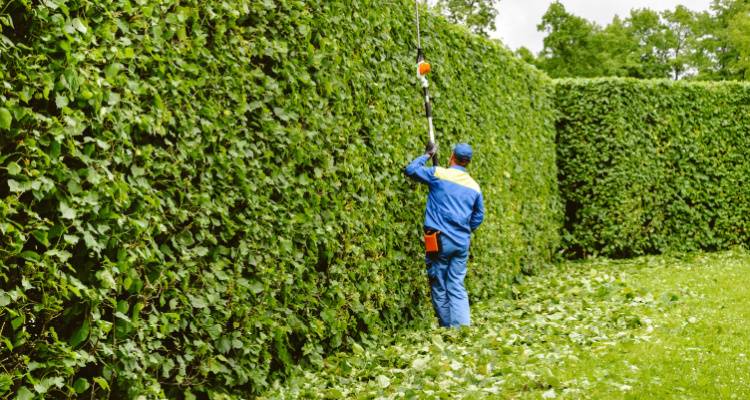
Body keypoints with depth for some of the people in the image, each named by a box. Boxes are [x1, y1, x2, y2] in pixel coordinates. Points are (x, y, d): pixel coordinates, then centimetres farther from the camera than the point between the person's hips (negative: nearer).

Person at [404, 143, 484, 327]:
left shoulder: (439, 174, -4)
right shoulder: (474, 186, 10)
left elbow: (410, 169, 3)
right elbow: (479, 216, 17)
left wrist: (427, 155, 16)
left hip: (440, 240, -4)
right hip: (462, 242, 4)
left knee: (439, 287, 5)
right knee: (457, 286, 6)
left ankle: (447, 328, 8)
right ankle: (463, 325, -6)